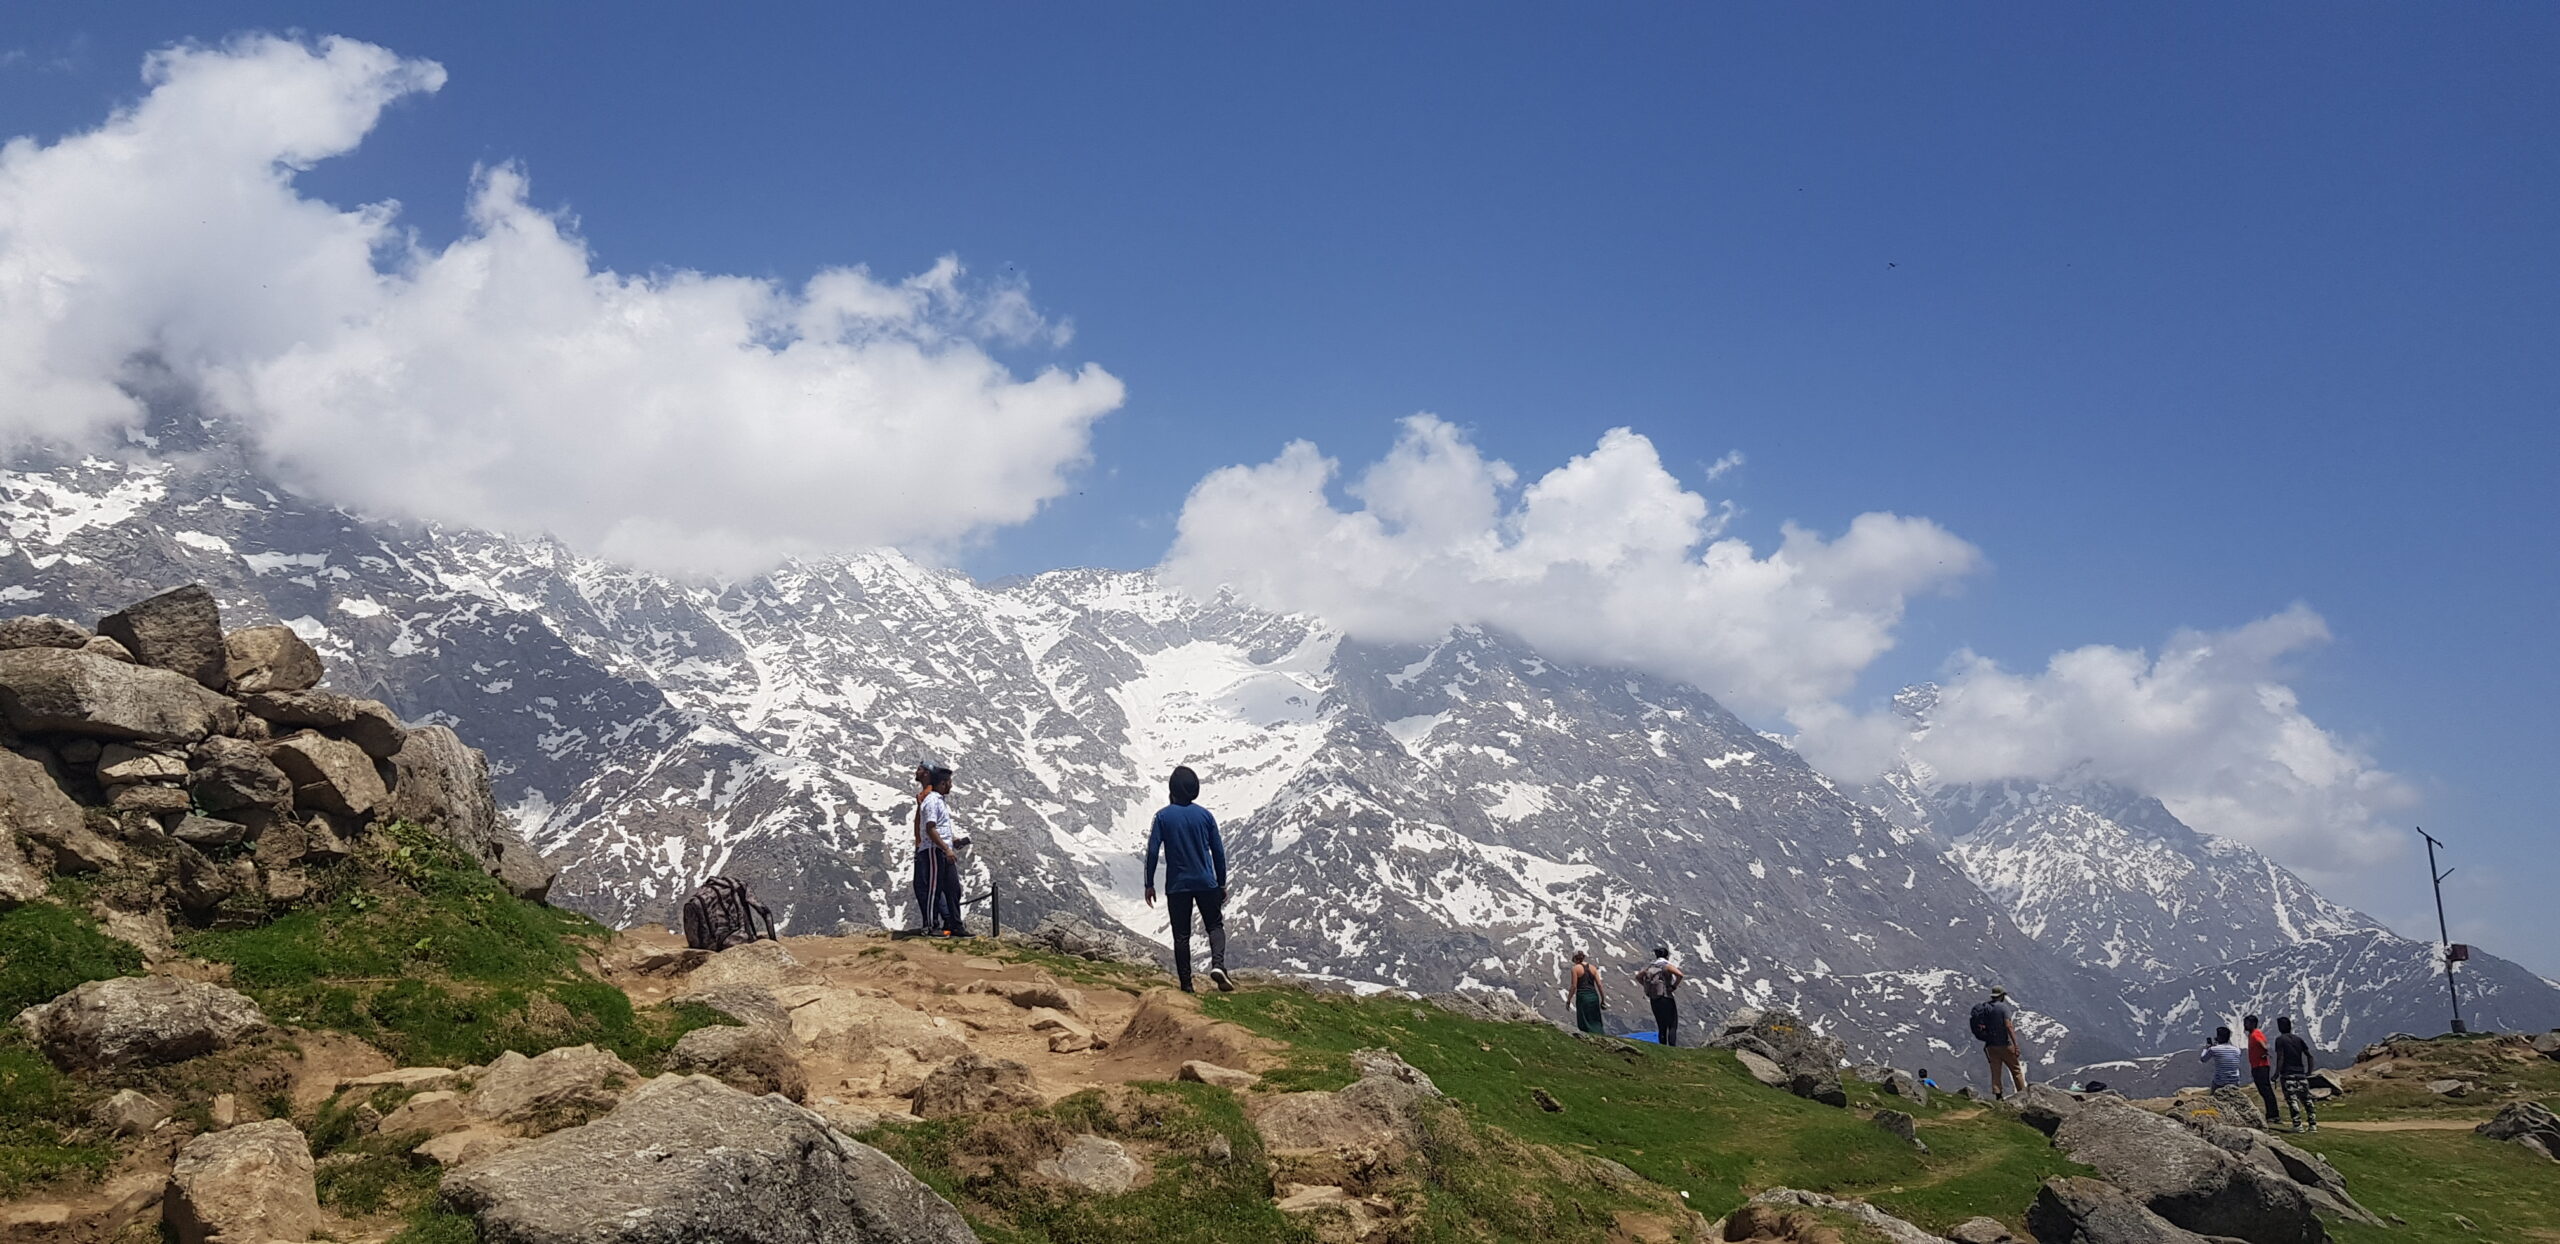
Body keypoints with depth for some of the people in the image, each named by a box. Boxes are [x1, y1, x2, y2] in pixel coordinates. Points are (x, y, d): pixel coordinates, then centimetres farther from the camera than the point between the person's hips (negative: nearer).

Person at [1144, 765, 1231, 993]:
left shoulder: (1163, 816, -5)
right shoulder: (1205, 815, 1)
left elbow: (1152, 851, -8)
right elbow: (1218, 851, 4)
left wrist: (1149, 884, 0)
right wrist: (1222, 884, 13)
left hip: (1177, 886, -1)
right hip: (1206, 883, 1)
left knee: (1181, 935, 7)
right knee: (1215, 926, 12)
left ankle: (1186, 985, 5)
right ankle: (1218, 964, -14)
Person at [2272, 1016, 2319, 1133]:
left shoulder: (2280, 1040, -3)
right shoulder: (2298, 1039, 13)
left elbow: (2280, 1058, -12)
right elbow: (2309, 1055, 9)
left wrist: (2277, 1073, -9)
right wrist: (2309, 1072, 15)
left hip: (2288, 1074, -5)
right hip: (2301, 1073, 5)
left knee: (2292, 1100, -6)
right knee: (2307, 1099, 10)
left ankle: (2298, 1125, -10)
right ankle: (2313, 1124, 8)